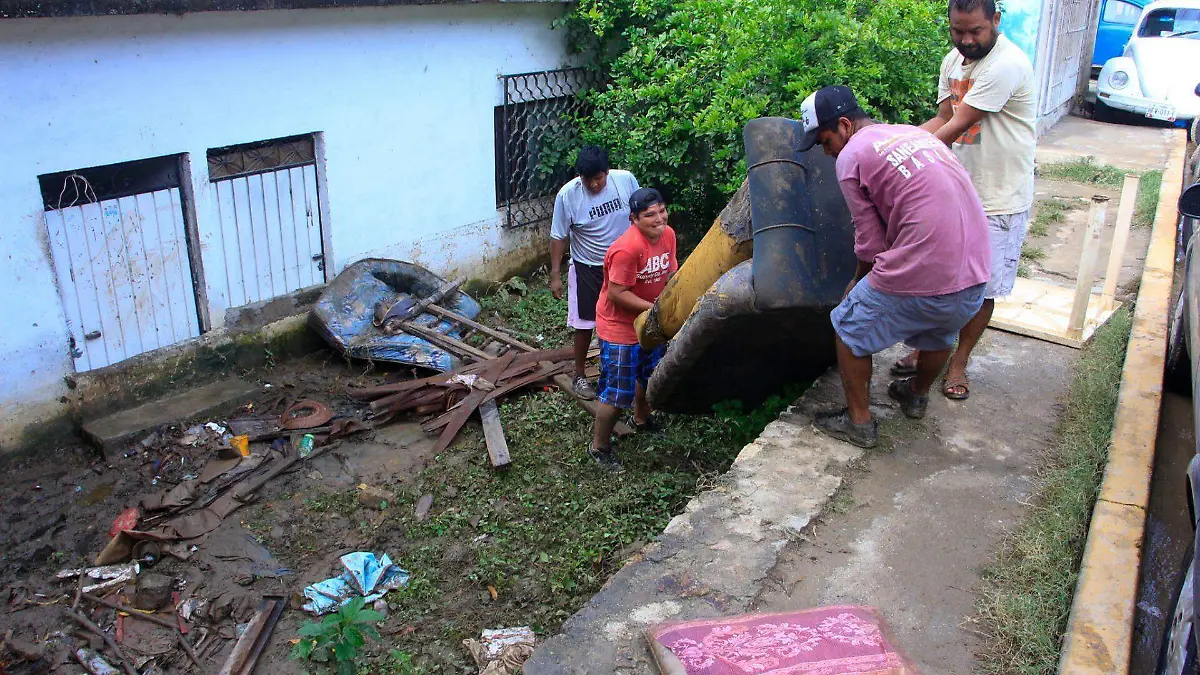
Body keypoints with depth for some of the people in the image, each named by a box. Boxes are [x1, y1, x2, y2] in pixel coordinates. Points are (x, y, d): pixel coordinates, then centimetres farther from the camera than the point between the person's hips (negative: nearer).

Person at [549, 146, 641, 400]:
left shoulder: (626, 180, -14)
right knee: (585, 323, 6)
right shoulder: (567, 195, -20)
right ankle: (579, 375, 25)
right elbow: (559, 237, -11)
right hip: (587, 268, -2)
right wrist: (555, 275, -10)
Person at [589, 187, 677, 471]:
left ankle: (642, 420, 56)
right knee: (617, 393, 1)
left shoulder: (668, 235, -5)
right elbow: (618, 293, -27)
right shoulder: (626, 248, -30)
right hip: (620, 328, -8)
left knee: (649, 375, 28)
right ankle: (599, 447, 22)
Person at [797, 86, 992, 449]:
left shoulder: (851, 157, -2)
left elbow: (871, 244, -2)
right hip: (975, 278, 7)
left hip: (921, 279, -7)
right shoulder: (917, 133, 20)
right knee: (940, 332, 35)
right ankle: (918, 395, 56)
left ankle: (859, 422, 25)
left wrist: (858, 282, 19)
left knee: (850, 330, 16)